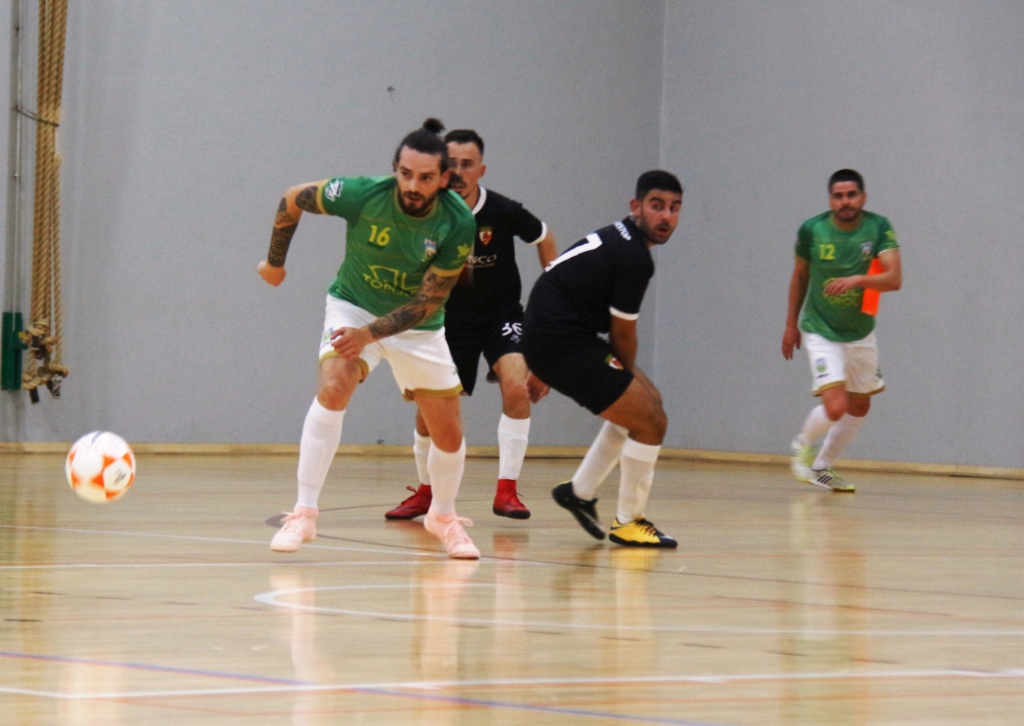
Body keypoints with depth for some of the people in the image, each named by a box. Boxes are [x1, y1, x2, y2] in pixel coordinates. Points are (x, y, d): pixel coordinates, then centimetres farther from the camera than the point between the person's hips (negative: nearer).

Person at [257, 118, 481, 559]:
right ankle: (304, 514, -24)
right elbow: (292, 200, -8)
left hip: (416, 324, 1)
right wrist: (275, 262, 4)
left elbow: (428, 303, -21)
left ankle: (443, 517, 31)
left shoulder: (458, 224, -24)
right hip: (354, 305, -1)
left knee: (449, 435, 0)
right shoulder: (363, 195, -26)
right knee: (334, 387, -29)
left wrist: (370, 334, -33)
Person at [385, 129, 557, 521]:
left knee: (516, 388, -25)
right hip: (452, 319, 2)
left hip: (502, 313, -1)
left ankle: (506, 491, -16)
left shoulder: (503, 212, -16)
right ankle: (425, 492, 22)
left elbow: (544, 239, 4)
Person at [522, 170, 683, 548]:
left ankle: (580, 491, 25)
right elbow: (622, 335, -8)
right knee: (651, 421, -7)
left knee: (646, 400, 21)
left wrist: (543, 367, 28)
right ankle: (627, 523, 6)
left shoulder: (615, 238, 14)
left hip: (548, 339, 10)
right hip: (564, 346, -10)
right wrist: (628, 372, 14)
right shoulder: (635, 258, -18)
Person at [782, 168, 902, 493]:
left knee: (859, 407, 16)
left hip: (861, 333, 4)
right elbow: (800, 275, 5)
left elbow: (895, 278, -23)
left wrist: (860, 280, -41)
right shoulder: (812, 230, -12)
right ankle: (802, 445, 14)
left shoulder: (878, 228, -12)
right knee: (835, 407, -18)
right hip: (821, 332, -4)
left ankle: (822, 467, 36)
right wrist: (791, 324, 11)